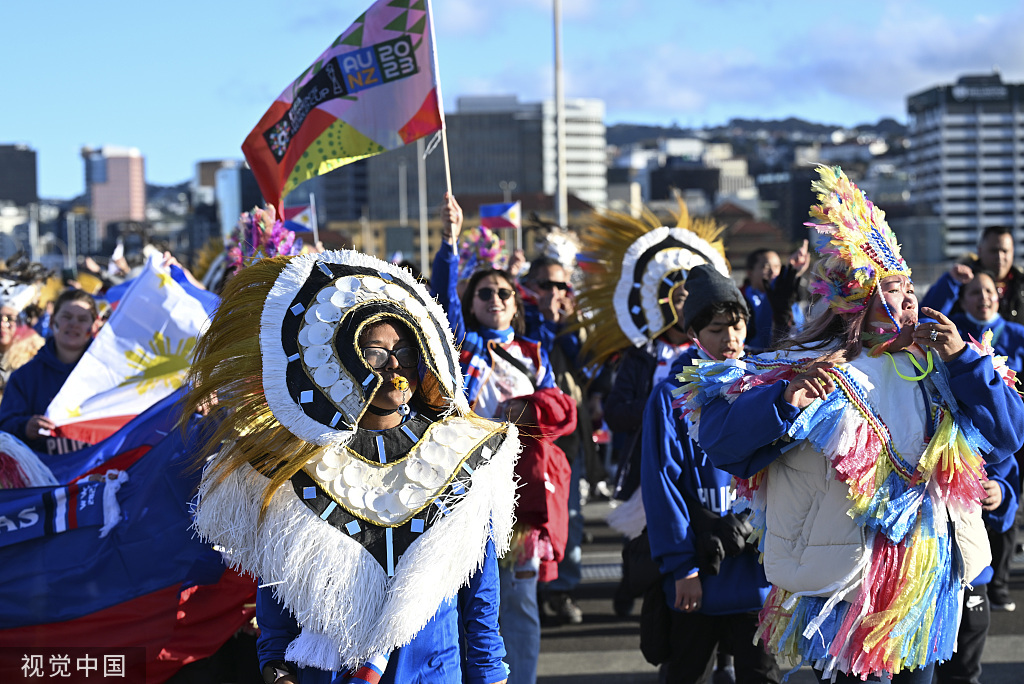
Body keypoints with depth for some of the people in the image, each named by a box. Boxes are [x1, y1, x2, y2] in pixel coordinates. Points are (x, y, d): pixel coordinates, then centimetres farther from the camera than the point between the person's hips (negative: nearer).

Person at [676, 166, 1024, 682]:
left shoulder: (934, 369, 4)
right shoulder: (812, 370, -10)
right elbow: (717, 437, -17)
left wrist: (965, 359, -11)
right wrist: (785, 400, -35)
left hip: (929, 577, 5)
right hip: (848, 576, -4)